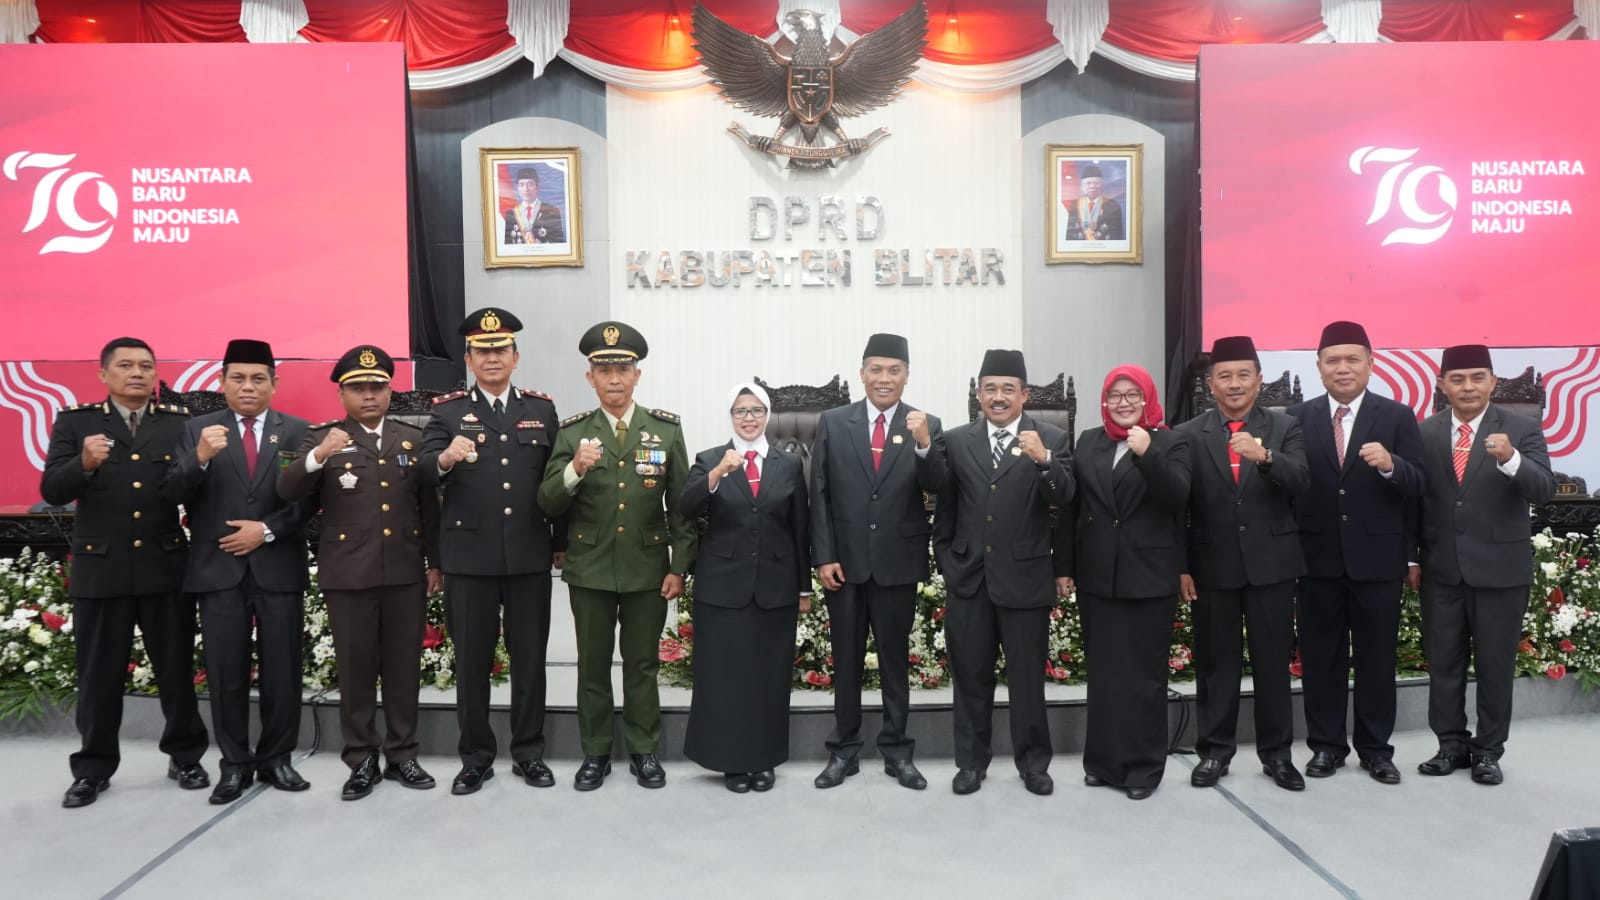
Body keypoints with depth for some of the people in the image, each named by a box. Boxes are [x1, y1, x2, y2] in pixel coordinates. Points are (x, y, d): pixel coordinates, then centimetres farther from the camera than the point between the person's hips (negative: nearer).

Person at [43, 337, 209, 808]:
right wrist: (84, 463, -24)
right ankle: (93, 768, 25)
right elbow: (52, 491, -5)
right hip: (100, 567, 0)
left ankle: (185, 757, 23)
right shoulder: (75, 422, 4)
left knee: (177, 670, 9)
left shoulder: (180, 423, 4)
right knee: (99, 676, 10)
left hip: (166, 565, 0)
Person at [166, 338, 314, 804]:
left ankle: (276, 759, 20)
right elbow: (175, 494, -5)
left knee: (282, 672, 6)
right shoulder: (198, 429, 5)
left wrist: (266, 530, -11)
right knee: (226, 674, 6)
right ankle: (235, 763, 19)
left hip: (279, 569, 0)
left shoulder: (297, 431, 4)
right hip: (218, 569, 1)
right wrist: (200, 458, -22)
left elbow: (309, 499, 0)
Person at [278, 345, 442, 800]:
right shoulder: (322, 438, 2)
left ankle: (402, 755, 21)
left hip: (406, 573, 2)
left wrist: (435, 561, 7)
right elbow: (287, 490, -12)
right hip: (348, 575, -2)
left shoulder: (414, 438, 8)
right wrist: (318, 457, -30)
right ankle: (361, 760, 18)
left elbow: (429, 506, 9)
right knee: (355, 669, 6)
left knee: (404, 666, 9)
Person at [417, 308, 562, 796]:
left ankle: (529, 752, 24)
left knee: (530, 658, 10)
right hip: (469, 557, -1)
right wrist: (444, 458, -33)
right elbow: (423, 472, -10)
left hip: (530, 556, 1)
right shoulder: (447, 410, 2)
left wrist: (561, 543, 8)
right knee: (471, 661, 8)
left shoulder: (542, 408, 7)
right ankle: (476, 757, 22)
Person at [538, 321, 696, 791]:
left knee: (642, 664, 11)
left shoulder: (667, 429, -2)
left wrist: (679, 567, -3)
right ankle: (595, 754, 25)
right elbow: (549, 503, -6)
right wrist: (575, 470, -26)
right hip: (590, 571, 1)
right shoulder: (572, 432, -1)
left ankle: (644, 752, 25)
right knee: (593, 665, 11)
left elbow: (681, 504, 0)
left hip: (648, 570, 0)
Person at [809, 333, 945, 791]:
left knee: (896, 659, 11)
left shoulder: (926, 425, -1)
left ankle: (897, 750, 23)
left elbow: (937, 489, -12)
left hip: (898, 562, 0)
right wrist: (823, 556, -7)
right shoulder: (833, 423, 0)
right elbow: (819, 496, -1)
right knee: (846, 659, 11)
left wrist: (923, 444, -29)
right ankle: (844, 750, 23)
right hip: (845, 560, 1)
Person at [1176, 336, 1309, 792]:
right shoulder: (1189, 435, 1)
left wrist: (1264, 456, -32)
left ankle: (1277, 753, 21)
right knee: (1215, 663, 8)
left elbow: (1301, 482, -13)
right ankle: (1214, 750, 19)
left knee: (1273, 662, 8)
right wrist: (1180, 566, -4)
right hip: (1212, 566, 0)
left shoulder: (1285, 428, 3)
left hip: (1271, 563, 0)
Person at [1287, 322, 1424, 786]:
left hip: (1377, 558, -1)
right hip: (1318, 558, 1)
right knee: (1321, 657, 10)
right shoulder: (1298, 418, 2)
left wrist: (1390, 465, -27)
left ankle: (1376, 748, 24)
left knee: (1377, 658, 10)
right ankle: (1326, 745, 23)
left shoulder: (1398, 417, -1)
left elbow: (1418, 487, -6)